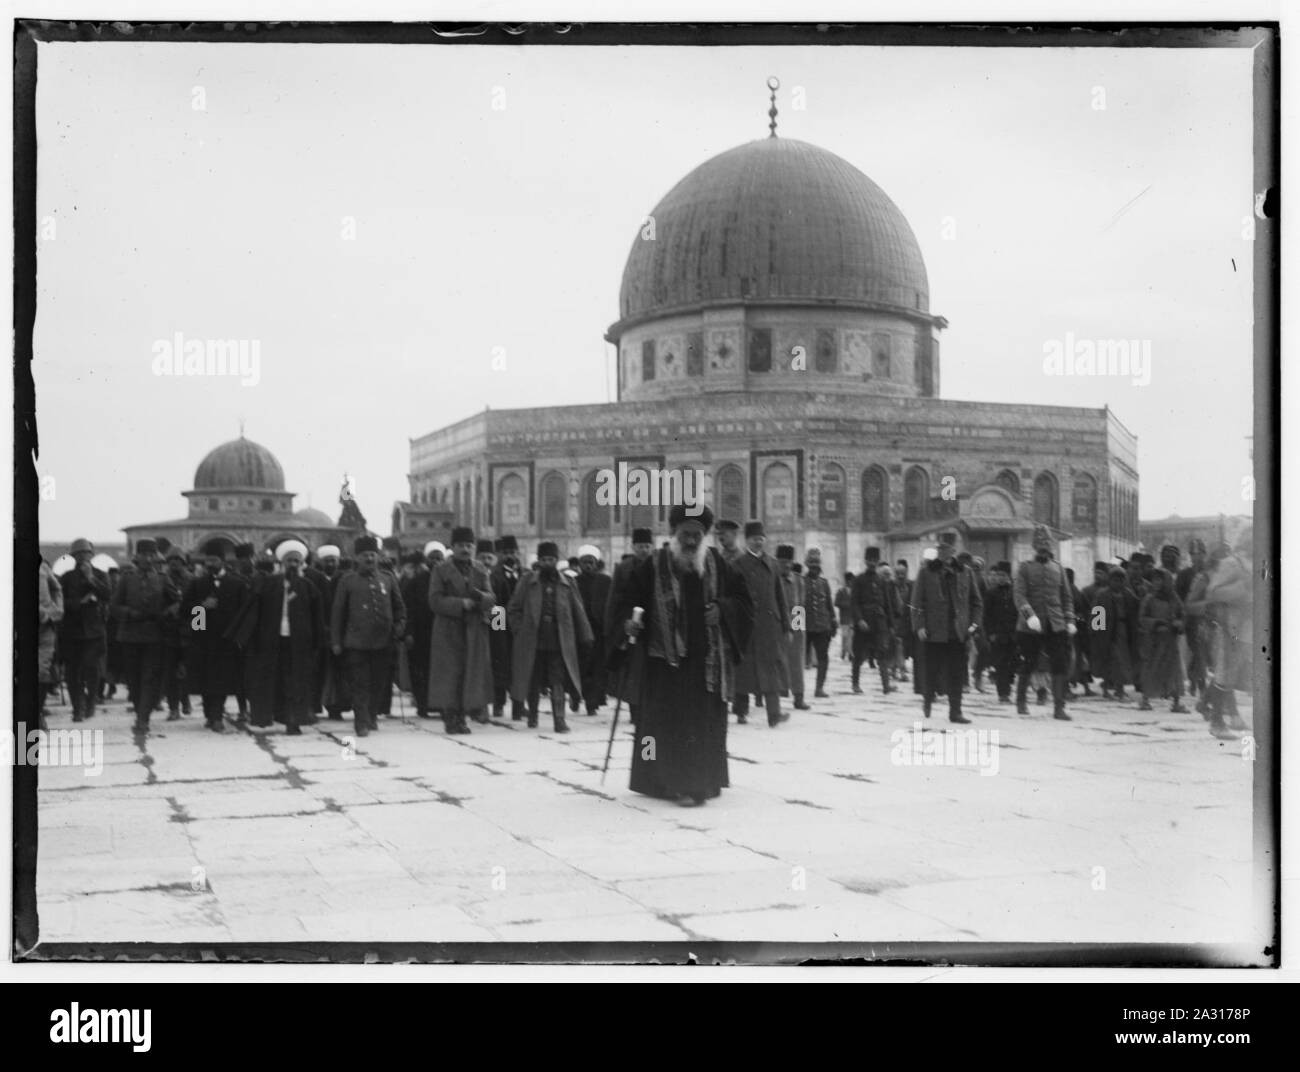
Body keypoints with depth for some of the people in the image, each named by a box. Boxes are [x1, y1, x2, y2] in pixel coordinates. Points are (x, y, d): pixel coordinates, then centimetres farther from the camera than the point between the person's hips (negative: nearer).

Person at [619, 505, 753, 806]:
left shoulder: (717, 564, 5)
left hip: (708, 657, 3)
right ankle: (672, 781, 0)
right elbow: (629, 598, 1)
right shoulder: (653, 565, -3)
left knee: (707, 721, 6)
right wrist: (629, 620, -18)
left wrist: (722, 610, -8)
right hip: (666, 657, -2)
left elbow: (743, 597, 10)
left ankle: (704, 781, 17)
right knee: (669, 721, -4)